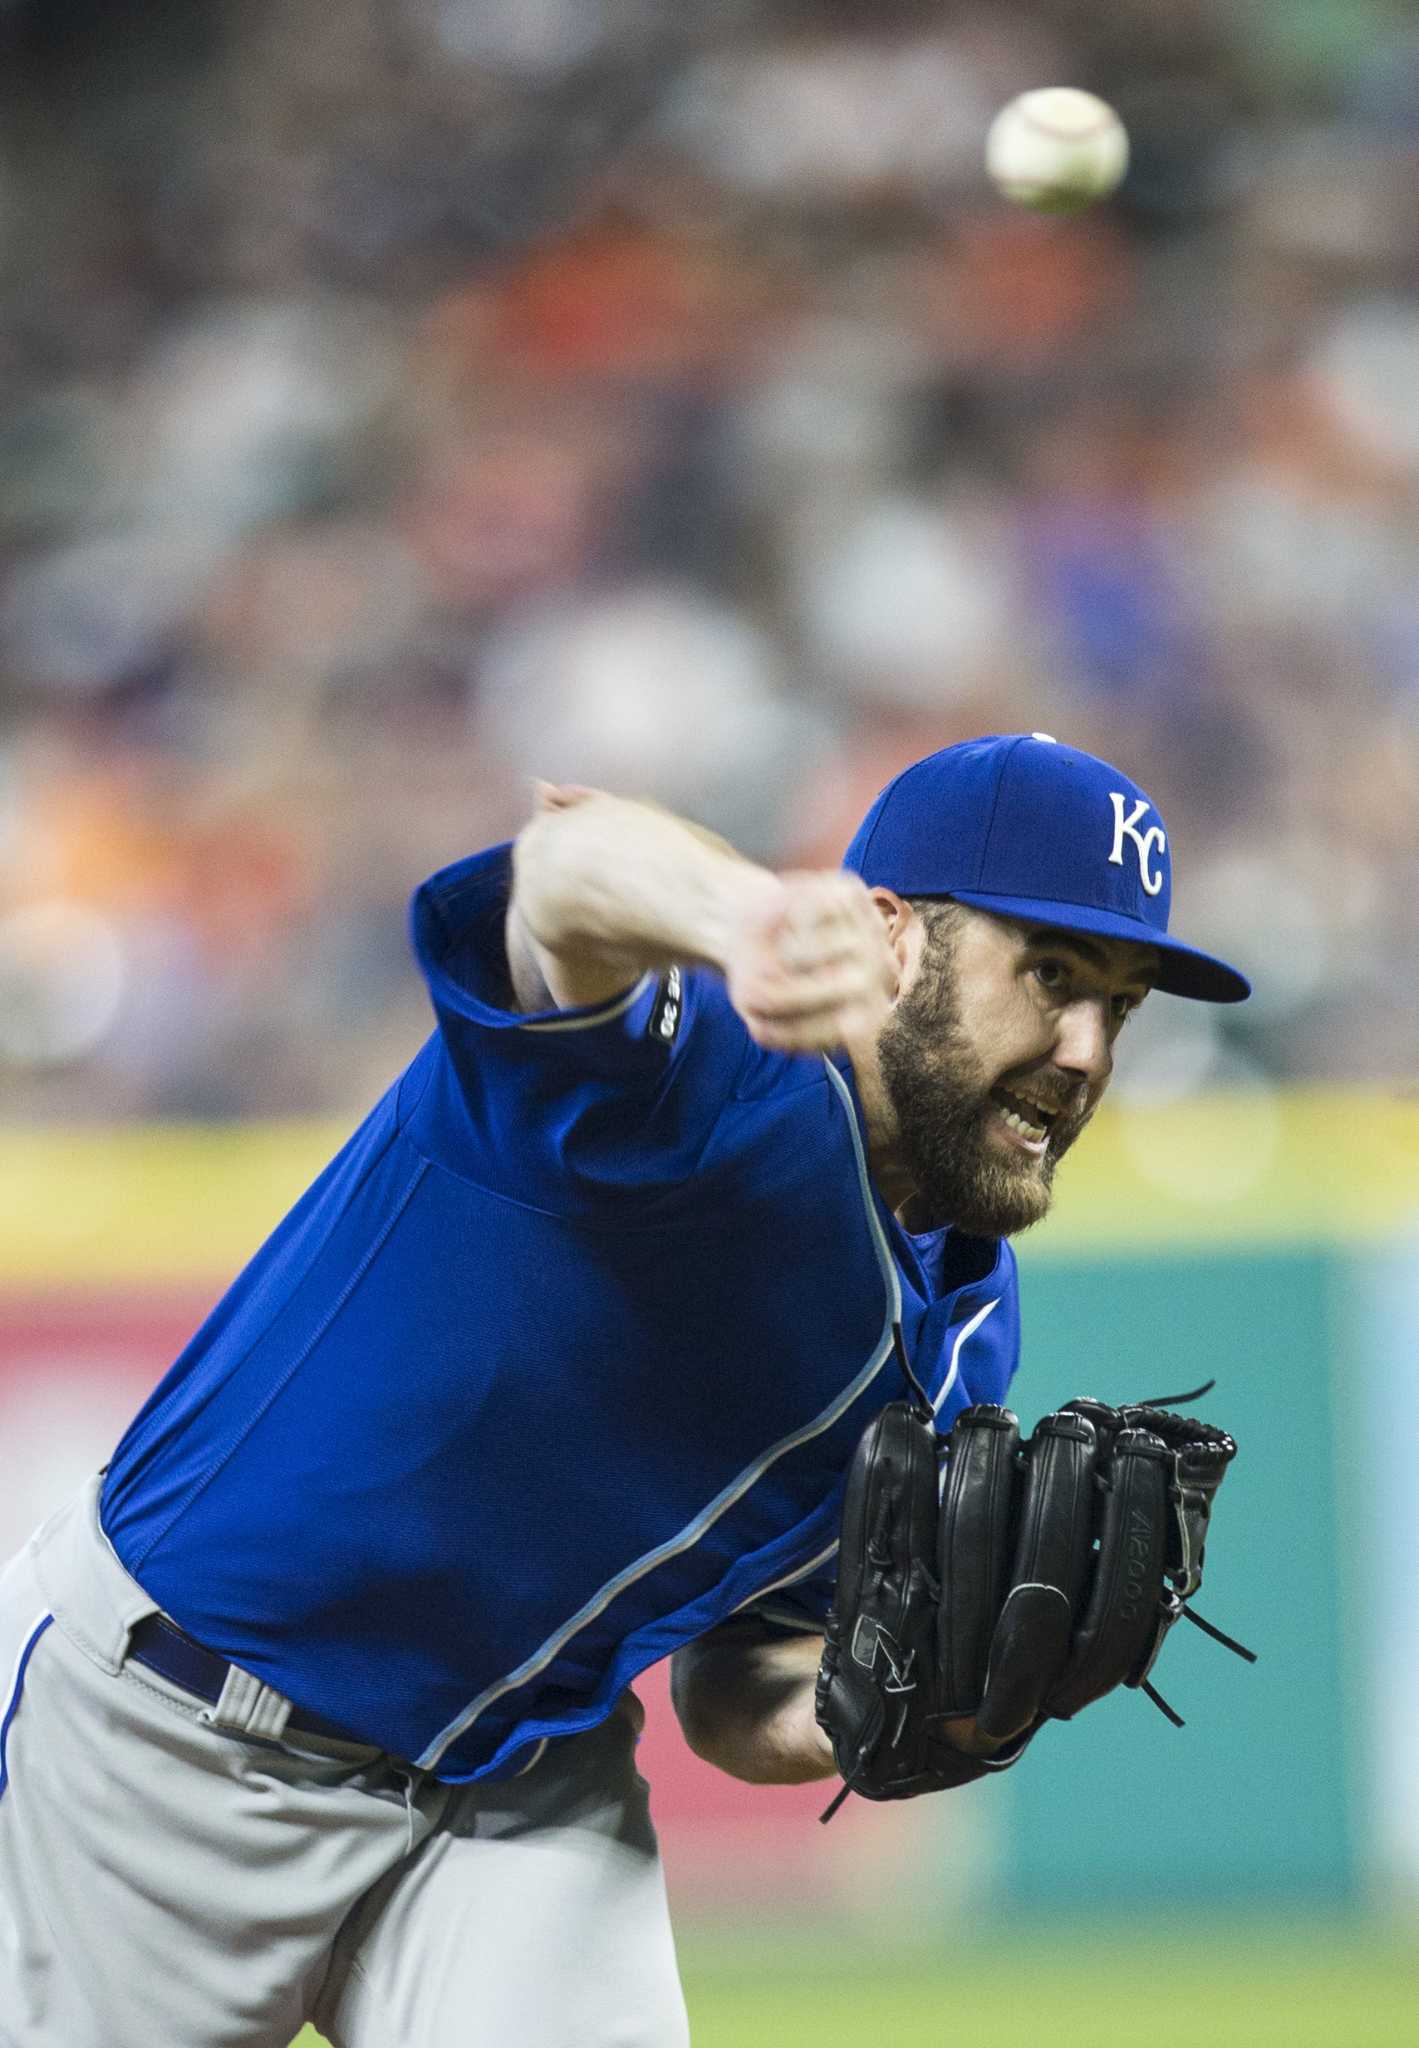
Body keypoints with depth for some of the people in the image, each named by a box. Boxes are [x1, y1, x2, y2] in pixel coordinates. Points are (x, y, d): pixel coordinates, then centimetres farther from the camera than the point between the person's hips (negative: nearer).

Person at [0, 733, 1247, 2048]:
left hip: (526, 1787, 6)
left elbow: (736, 1696, 6)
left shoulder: (959, 1331, -1)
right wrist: (738, 913, -73)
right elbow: (567, 866, -49)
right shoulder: (705, 1059, -23)